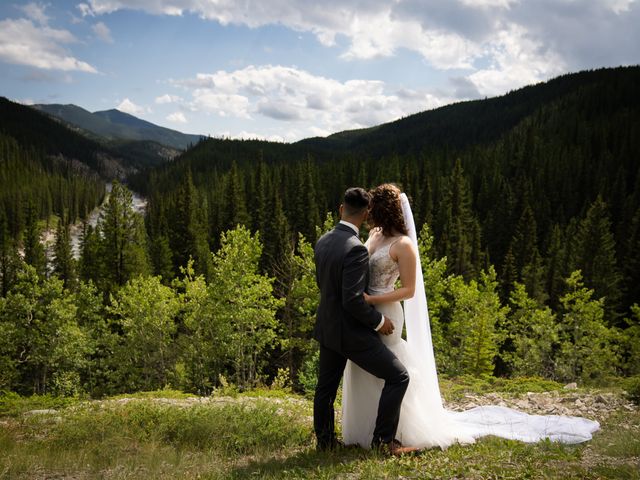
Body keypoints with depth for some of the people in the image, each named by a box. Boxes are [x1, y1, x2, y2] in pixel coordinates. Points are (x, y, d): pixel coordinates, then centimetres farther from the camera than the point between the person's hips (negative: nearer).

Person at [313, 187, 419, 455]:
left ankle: (325, 441, 32)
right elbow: (353, 301, -27)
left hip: (327, 327, 9)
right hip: (350, 332, -9)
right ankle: (383, 440, 8)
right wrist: (378, 321, -12)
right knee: (398, 377, 3)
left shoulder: (322, 242, 1)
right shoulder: (355, 249, -25)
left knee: (326, 386, 19)